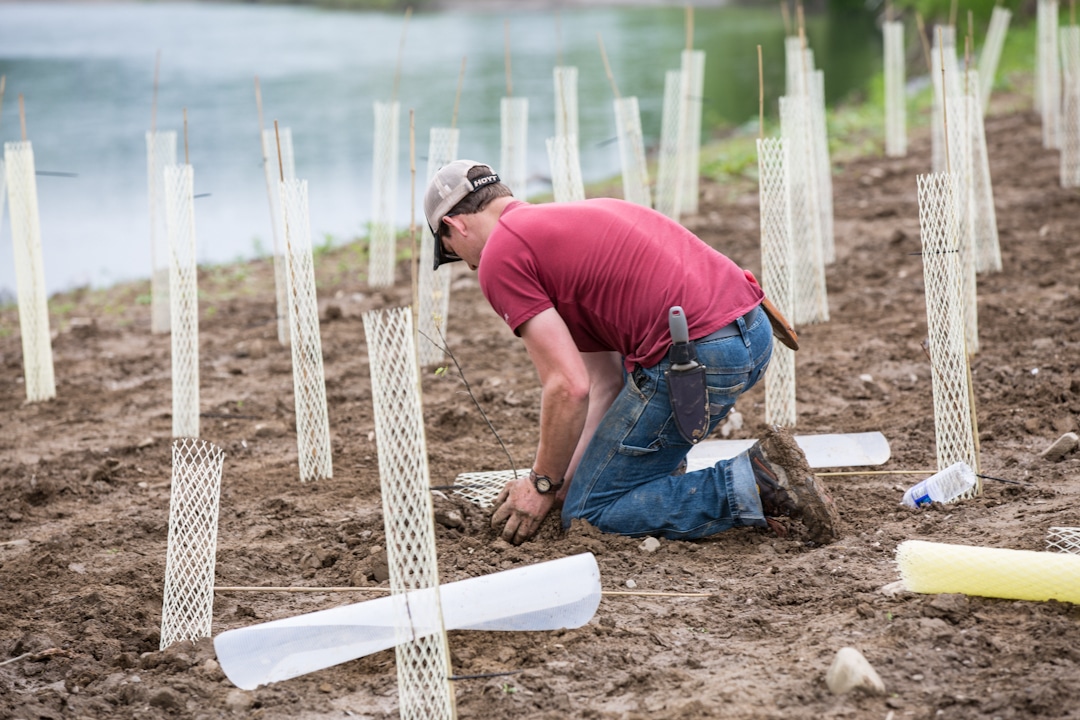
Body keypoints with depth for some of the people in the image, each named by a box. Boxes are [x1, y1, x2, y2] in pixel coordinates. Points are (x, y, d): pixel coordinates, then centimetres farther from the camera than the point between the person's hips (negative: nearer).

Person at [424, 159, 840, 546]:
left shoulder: (500, 257, -1)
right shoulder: (569, 218, 27)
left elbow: (568, 388, -8)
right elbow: (605, 384, 23)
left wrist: (544, 486, 6)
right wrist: (566, 480, 22)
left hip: (697, 355, -10)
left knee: (591, 512, 6)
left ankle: (754, 484, -5)